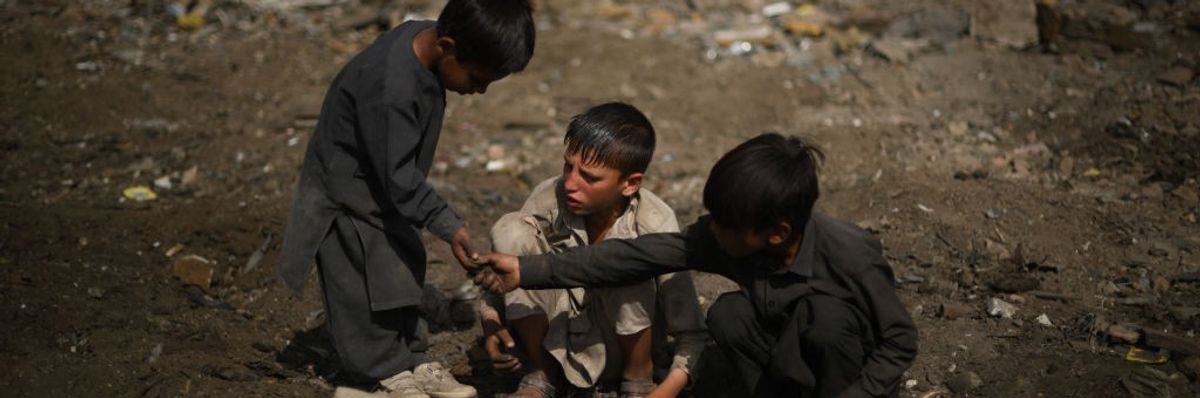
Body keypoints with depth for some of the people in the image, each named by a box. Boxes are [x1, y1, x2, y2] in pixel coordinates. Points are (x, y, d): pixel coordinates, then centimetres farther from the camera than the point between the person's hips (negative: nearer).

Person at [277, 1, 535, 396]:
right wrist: (449, 227, -29)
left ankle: (409, 359, 27)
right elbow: (398, 176, -31)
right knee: (365, 286, 4)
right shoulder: (389, 90, -38)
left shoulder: (426, 38, -11)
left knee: (404, 267, 15)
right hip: (347, 194, -9)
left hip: (383, 184, 9)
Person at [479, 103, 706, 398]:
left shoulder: (656, 227, -24)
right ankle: (542, 373, -3)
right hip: (554, 339, 3)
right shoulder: (549, 198, -20)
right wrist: (490, 319, -21)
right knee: (511, 230, -21)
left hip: (617, 347, -2)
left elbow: (691, 333, -21)